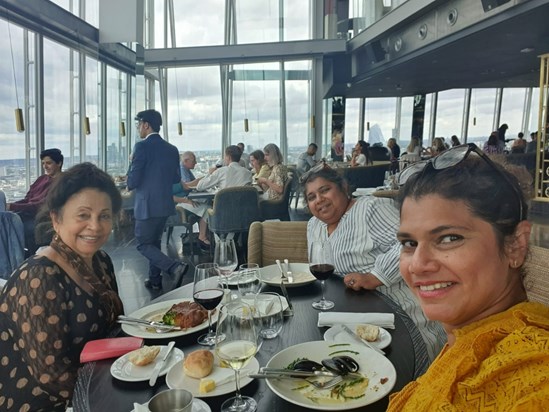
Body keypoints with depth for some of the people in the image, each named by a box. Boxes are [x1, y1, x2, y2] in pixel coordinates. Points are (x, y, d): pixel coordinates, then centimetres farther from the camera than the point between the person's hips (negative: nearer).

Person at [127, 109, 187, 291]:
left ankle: (175, 267, -14)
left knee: (143, 244, 4)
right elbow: (176, 178, 12)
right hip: (165, 204, 7)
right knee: (154, 241, 20)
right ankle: (155, 280, 26)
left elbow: (133, 181, -16)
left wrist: (129, 186, 6)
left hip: (147, 205, -7)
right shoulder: (172, 149, 6)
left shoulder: (142, 146, -14)